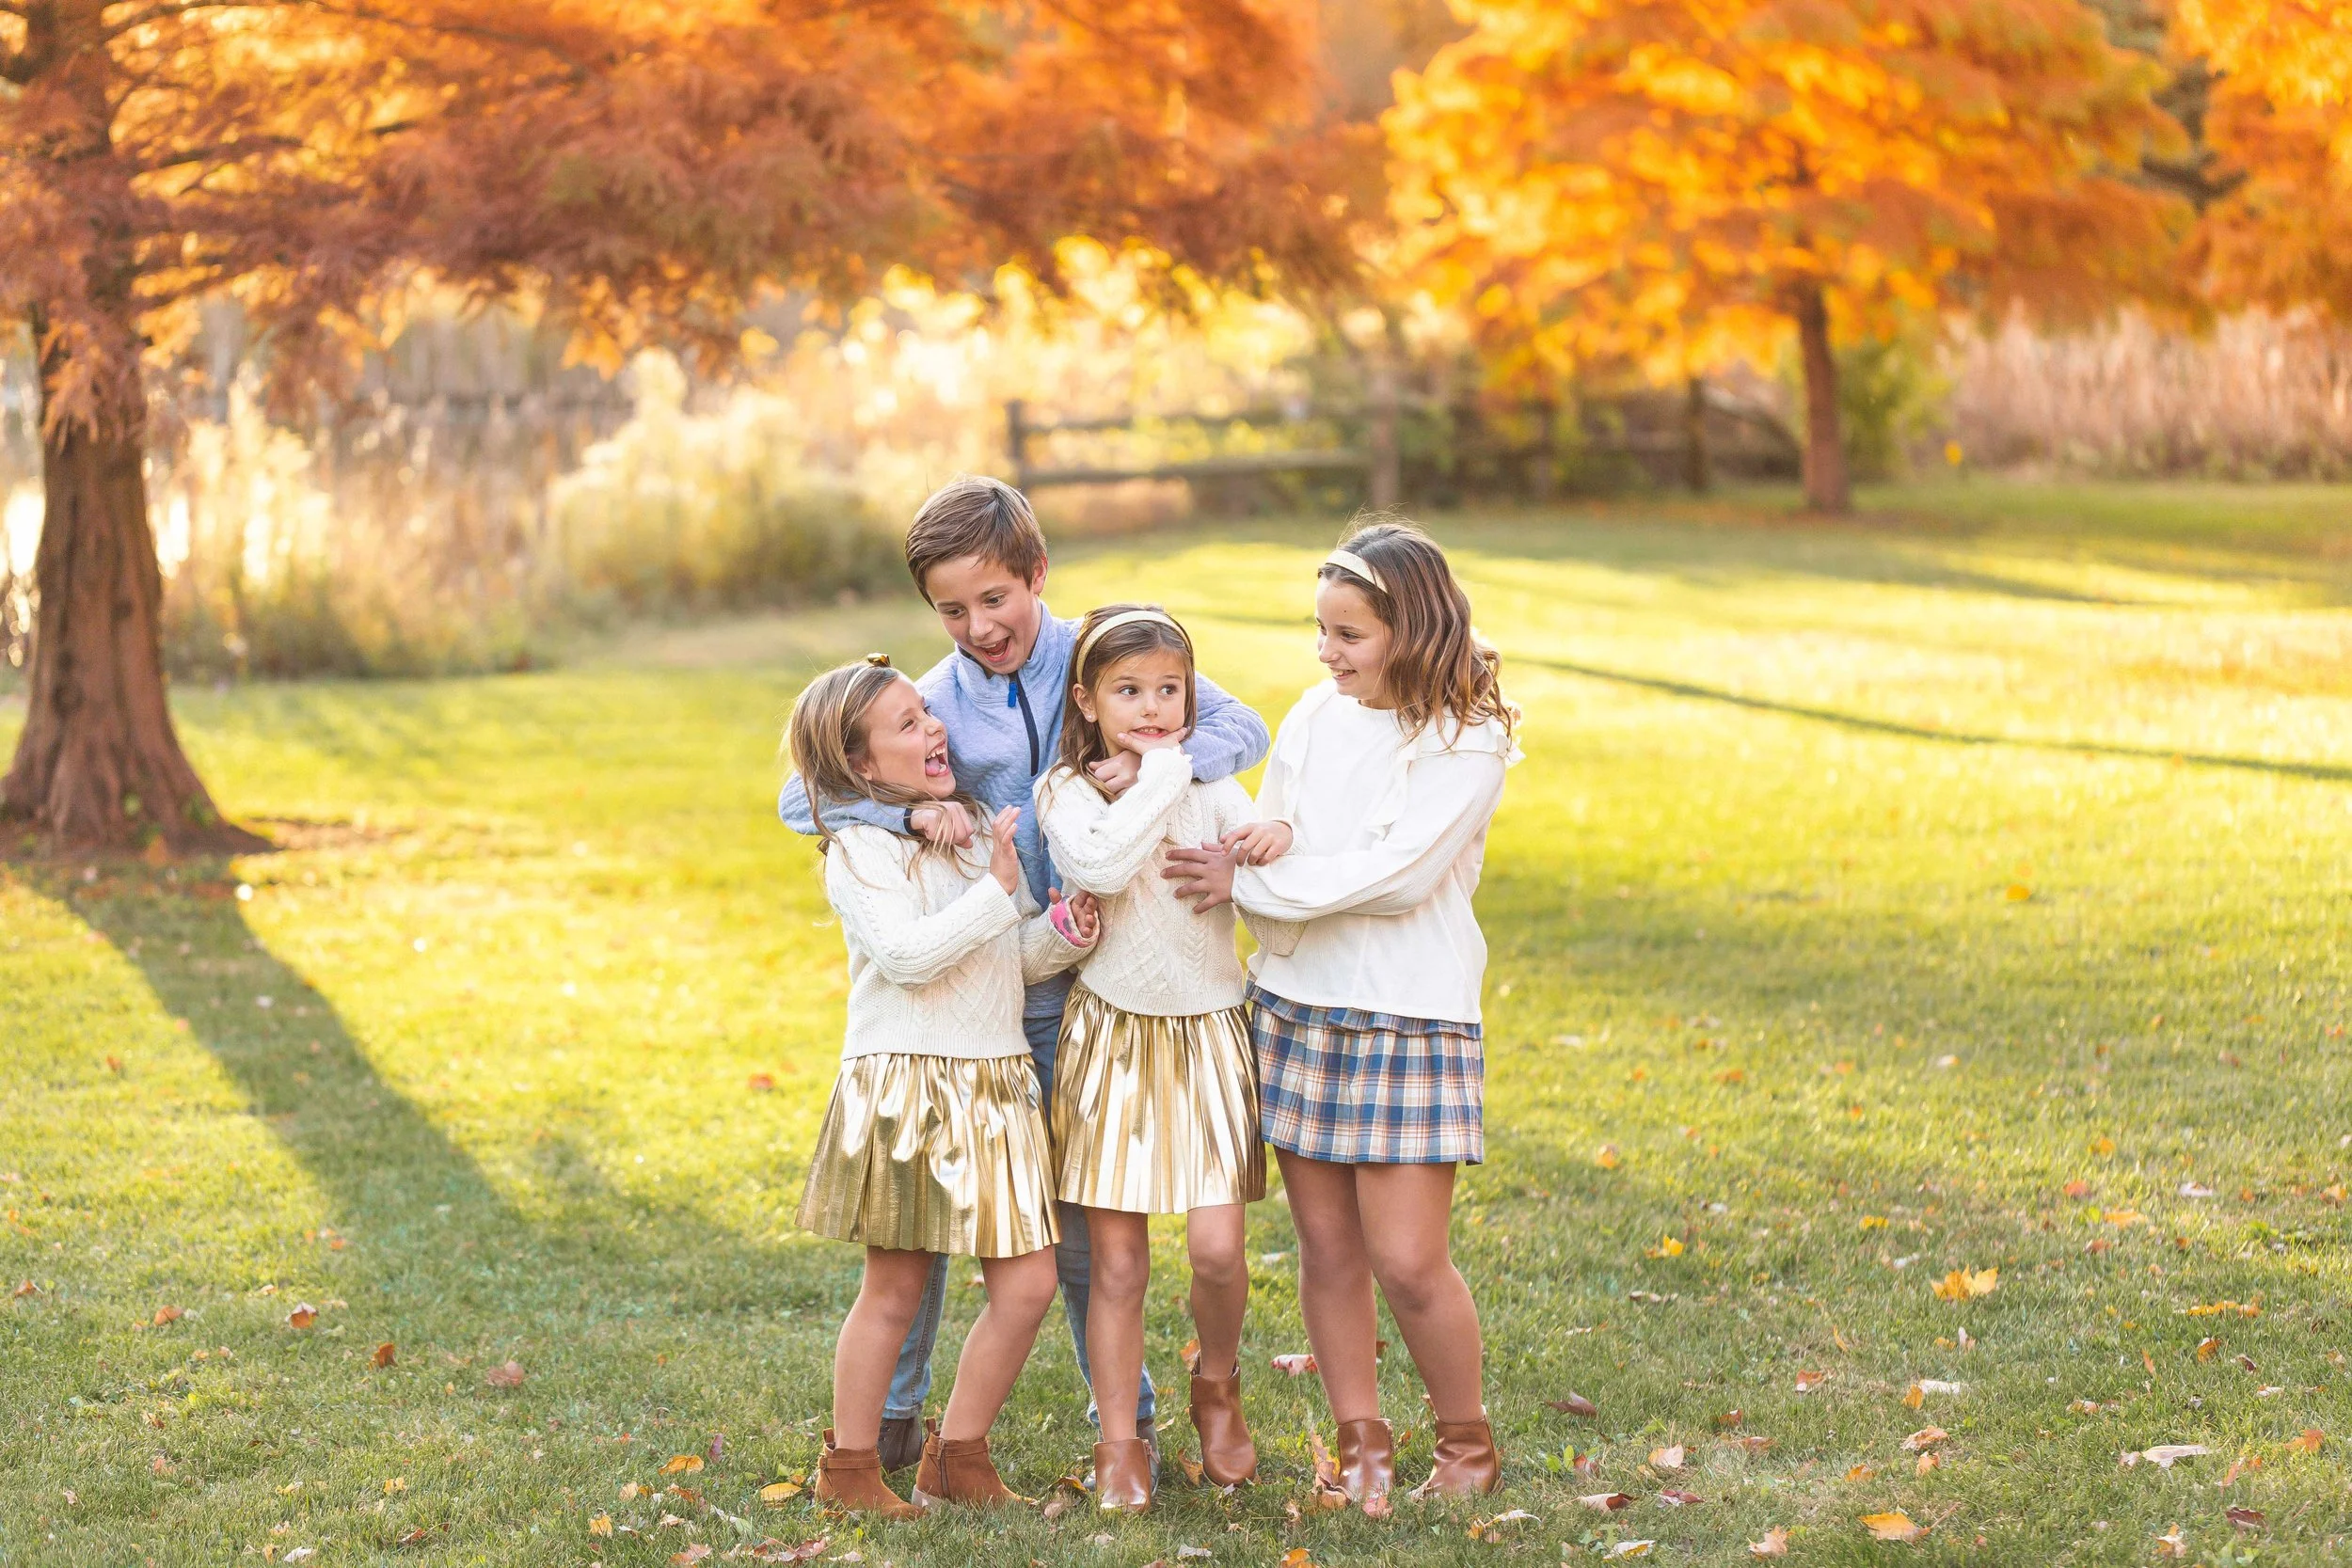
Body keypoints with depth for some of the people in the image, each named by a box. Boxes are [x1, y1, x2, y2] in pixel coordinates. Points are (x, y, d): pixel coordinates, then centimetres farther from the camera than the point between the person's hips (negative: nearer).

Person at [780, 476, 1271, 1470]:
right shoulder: (933, 702, -2)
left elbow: (1241, 730, -7)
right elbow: (801, 798, -7)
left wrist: (1155, 762, -26)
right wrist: (909, 808, -24)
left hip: (1075, 992, -1)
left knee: (1080, 1226, 6)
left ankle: (1128, 1418, 22)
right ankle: (895, 1412, 23)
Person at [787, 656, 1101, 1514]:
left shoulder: (980, 828, 13)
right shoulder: (860, 848, -9)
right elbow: (908, 954, -21)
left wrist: (1062, 932, -4)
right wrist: (996, 890, -21)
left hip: (995, 1082, 7)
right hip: (905, 1082, -6)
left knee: (1028, 1284, 2)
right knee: (894, 1288, 3)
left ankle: (958, 1457, 16)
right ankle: (849, 1466, 18)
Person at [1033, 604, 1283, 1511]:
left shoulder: (1212, 786, 5)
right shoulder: (1067, 793, -3)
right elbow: (1100, 866, -23)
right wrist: (1158, 779, -16)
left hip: (1207, 1035, 1)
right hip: (1113, 1036, -1)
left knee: (1217, 1247, -6)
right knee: (1117, 1259, 1)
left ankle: (1217, 1385, 23)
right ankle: (1120, 1443, 13)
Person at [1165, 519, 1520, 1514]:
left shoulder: (1468, 739, -10)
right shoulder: (1314, 717, 7)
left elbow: (1396, 877, -18)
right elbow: (1265, 847, 9)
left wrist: (1247, 883, -14)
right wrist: (1269, 841, -16)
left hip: (1411, 1018, -5)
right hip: (1296, 1003, 5)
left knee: (1407, 1261, -6)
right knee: (1326, 1245, 8)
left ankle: (1468, 1444, 16)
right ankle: (1362, 1443, 22)